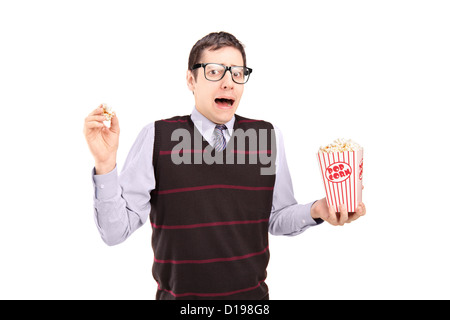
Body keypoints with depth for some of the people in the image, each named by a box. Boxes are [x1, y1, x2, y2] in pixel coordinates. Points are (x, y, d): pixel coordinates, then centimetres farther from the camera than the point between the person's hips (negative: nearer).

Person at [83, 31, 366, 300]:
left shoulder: (269, 137, -5)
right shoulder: (157, 138, -12)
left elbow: (276, 218, 3)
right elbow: (116, 230, -12)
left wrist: (315, 211, -14)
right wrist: (105, 164, -25)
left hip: (253, 294, 2)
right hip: (178, 295, -2)